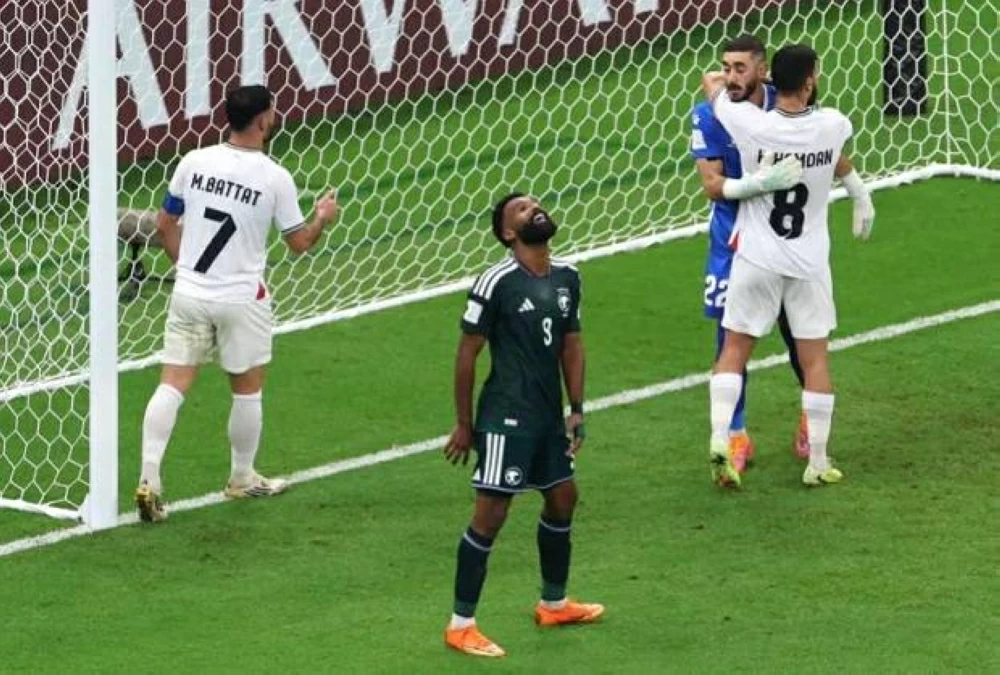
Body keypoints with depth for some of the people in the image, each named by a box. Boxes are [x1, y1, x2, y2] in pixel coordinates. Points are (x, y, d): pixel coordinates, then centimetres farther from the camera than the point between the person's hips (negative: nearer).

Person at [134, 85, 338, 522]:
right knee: (247, 388, 15)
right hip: (241, 299, -3)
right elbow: (299, 242, -1)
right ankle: (242, 478, 29)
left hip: (189, 292, 3)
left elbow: (165, 224, 7)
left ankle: (149, 479, -9)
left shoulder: (194, 162, -2)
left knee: (173, 384, 2)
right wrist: (322, 218, 19)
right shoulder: (274, 178, -11)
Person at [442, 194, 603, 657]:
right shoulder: (496, 283, -15)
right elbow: (467, 354, -9)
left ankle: (554, 604, 40)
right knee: (490, 514, -7)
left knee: (562, 498, 20)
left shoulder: (567, 278, 6)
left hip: (549, 417, 8)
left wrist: (576, 409, 10)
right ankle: (460, 626, 0)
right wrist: (463, 424, -6)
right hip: (507, 418, -8)